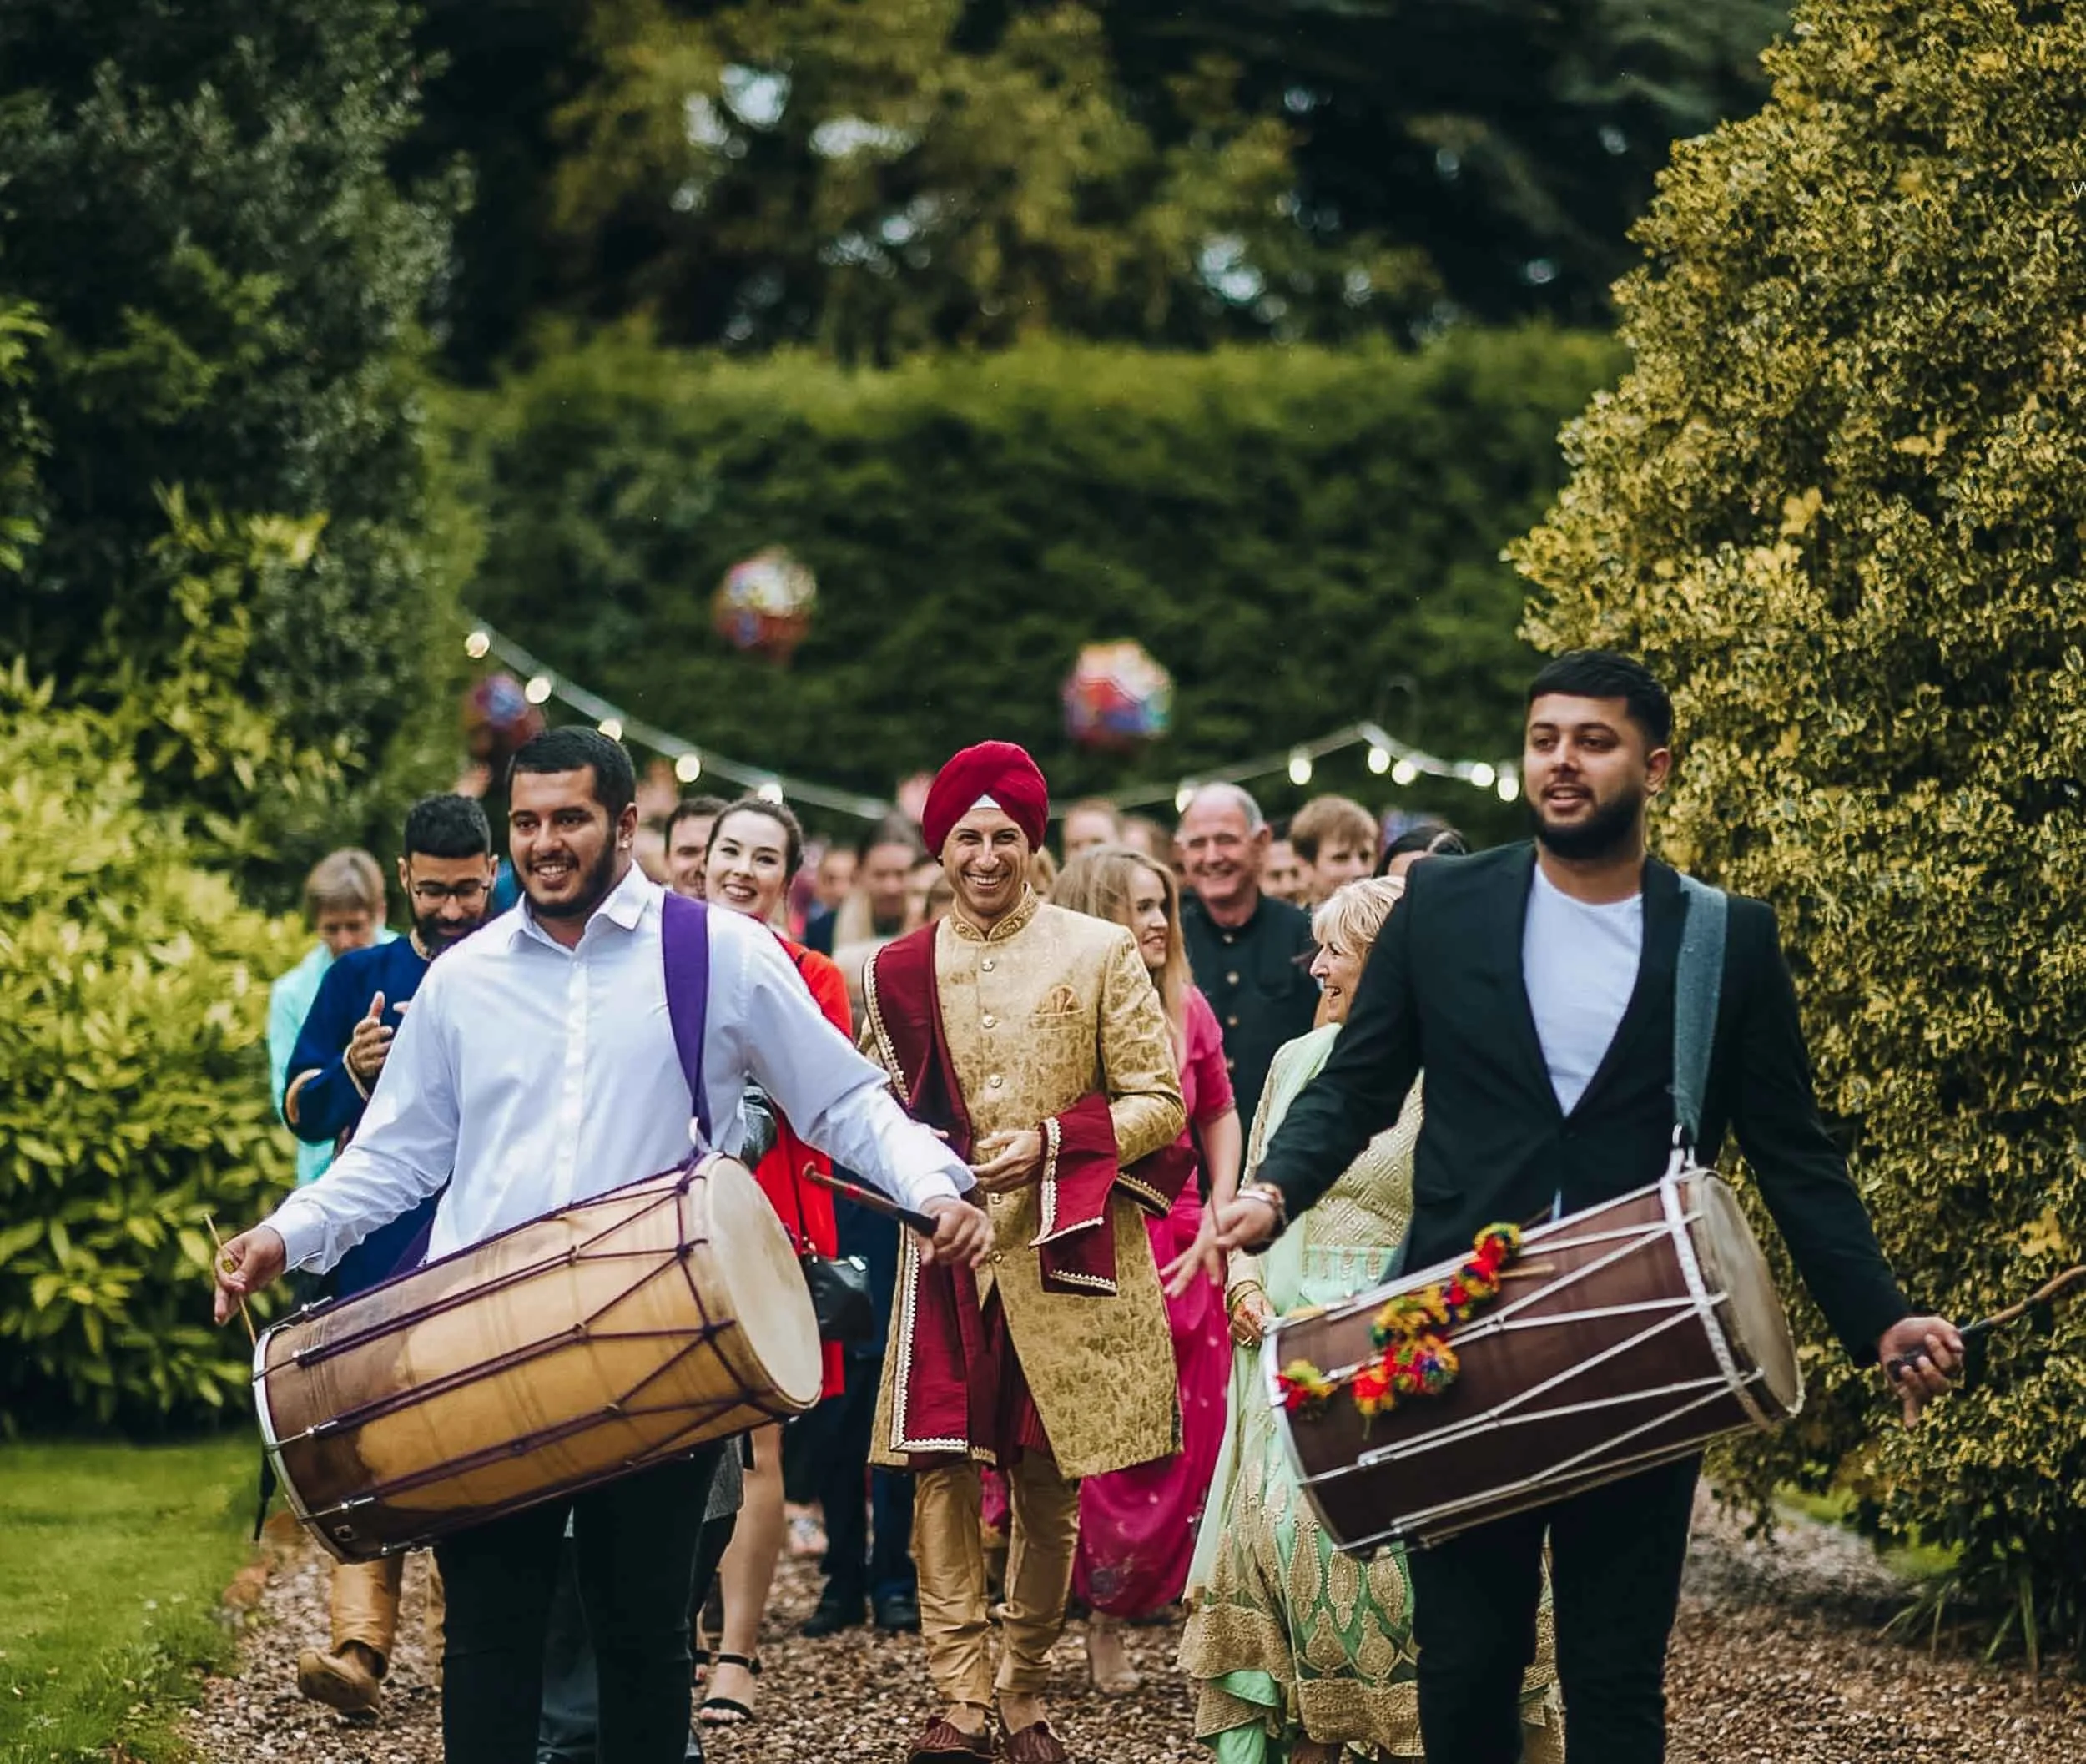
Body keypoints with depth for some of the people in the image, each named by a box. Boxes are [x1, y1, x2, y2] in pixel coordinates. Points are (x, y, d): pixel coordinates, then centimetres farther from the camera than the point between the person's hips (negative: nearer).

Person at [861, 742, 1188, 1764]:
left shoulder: (1099, 953, 1)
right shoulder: (900, 971, 8)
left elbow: (1160, 1105, -1)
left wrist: (1049, 1143, -14)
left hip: (1067, 1257, -1)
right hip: (948, 1256, 1)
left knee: (1051, 1484, 5)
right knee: (942, 1467, -10)